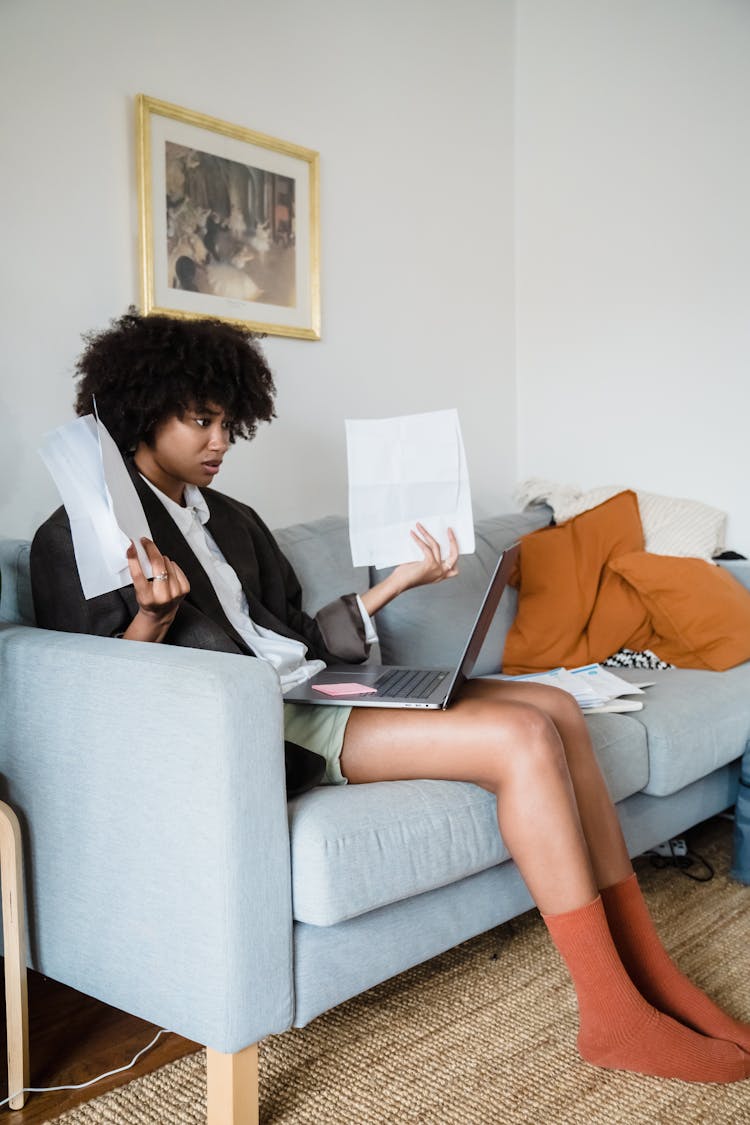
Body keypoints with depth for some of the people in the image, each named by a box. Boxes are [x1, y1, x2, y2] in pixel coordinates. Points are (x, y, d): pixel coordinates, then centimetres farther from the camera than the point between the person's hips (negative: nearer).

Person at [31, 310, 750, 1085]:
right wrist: (152, 617, -24)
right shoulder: (78, 537, 0)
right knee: (521, 738, -22)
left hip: (311, 691, 8)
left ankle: (646, 970, 0)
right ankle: (614, 1017, -10)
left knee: (559, 709, -5)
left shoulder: (233, 520, 22)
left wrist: (397, 583, 9)